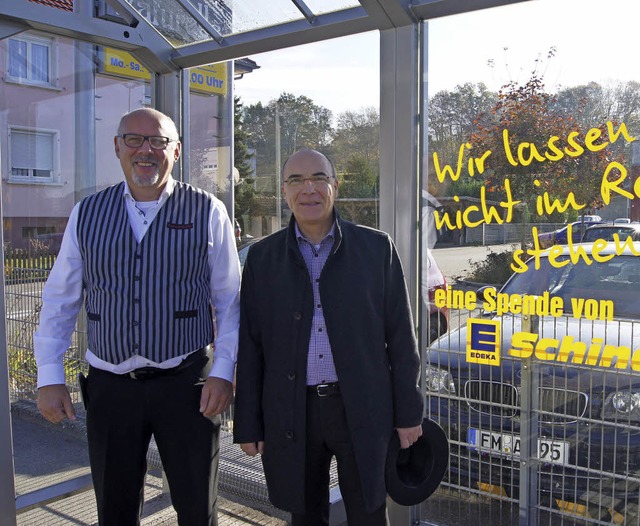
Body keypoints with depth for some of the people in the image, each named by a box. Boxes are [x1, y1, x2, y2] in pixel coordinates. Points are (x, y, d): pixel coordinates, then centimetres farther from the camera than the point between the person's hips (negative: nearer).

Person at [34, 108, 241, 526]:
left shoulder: (207, 212, -3)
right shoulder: (87, 214, 4)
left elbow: (230, 300, 0)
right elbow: (60, 300, 8)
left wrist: (223, 372, -7)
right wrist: (49, 377, 3)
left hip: (186, 383, -2)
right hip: (110, 385, 2)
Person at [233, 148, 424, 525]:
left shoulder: (376, 248, -1)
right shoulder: (262, 257, 2)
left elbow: (400, 335, 0)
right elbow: (250, 347, 3)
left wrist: (409, 412, 0)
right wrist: (248, 424, 3)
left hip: (363, 409, -1)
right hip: (291, 414, 2)